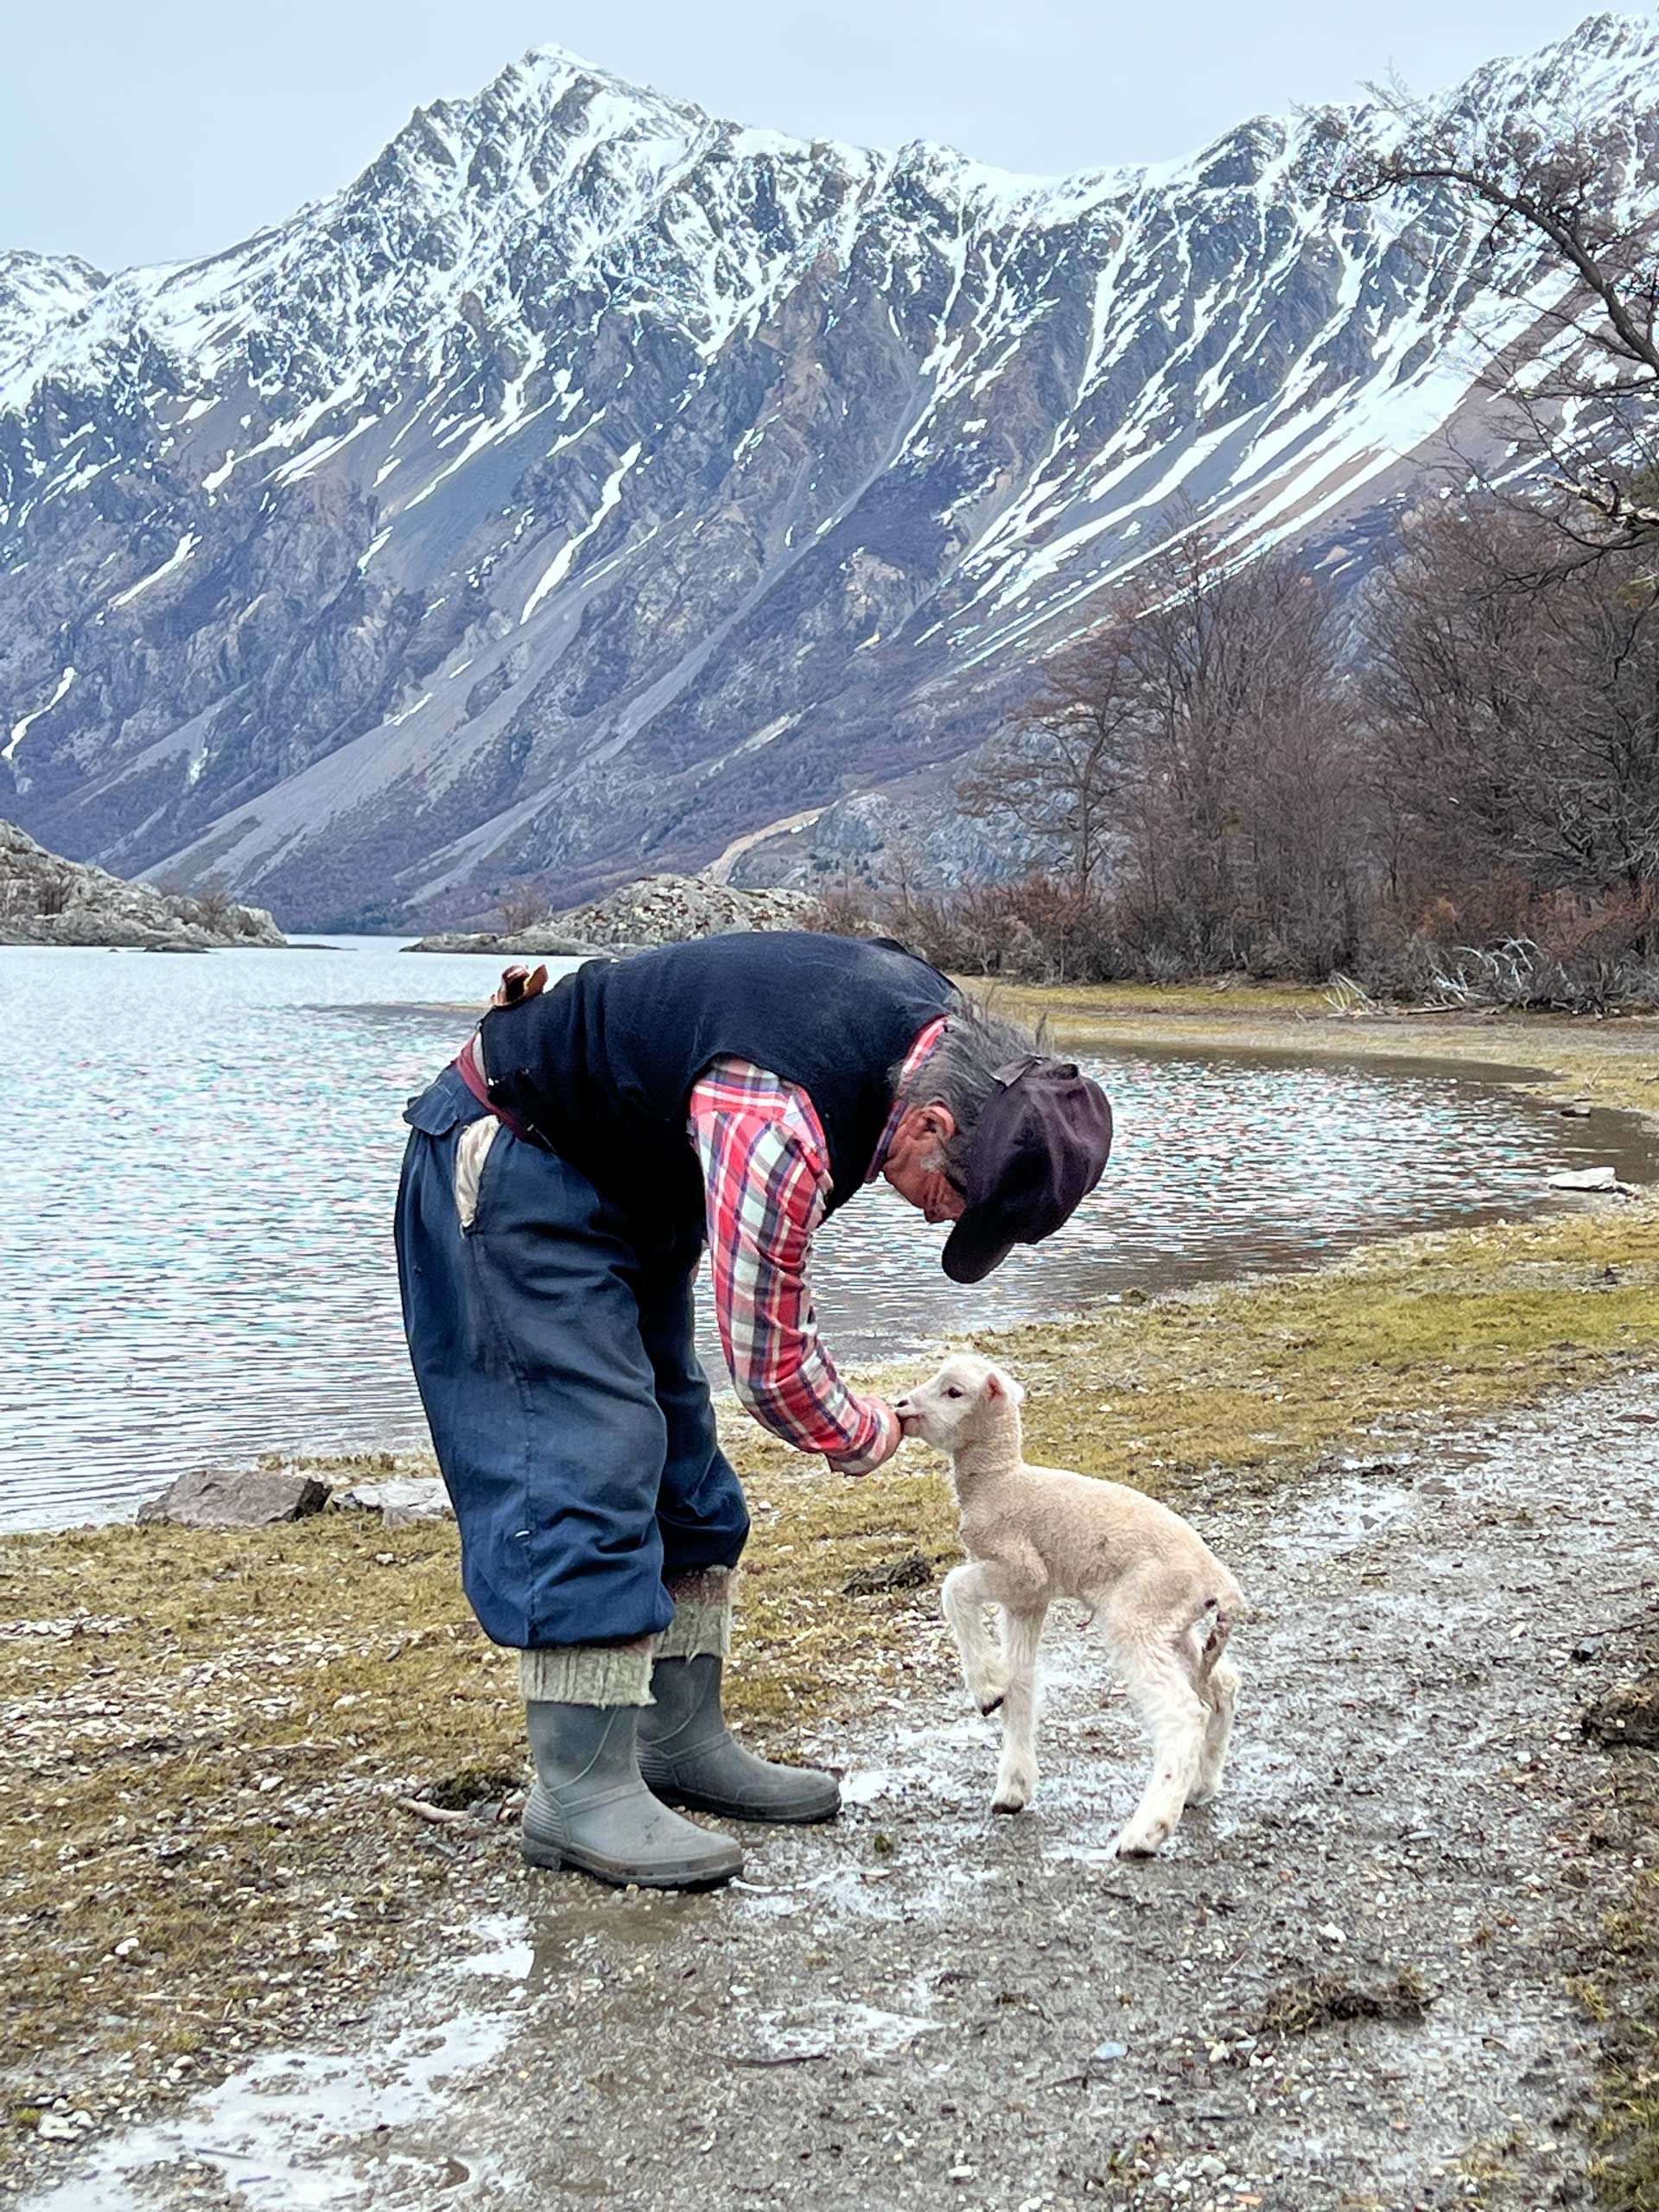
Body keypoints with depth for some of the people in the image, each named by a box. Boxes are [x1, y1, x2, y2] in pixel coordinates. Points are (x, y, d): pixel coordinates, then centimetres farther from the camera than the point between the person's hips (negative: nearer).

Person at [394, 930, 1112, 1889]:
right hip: (513, 1166, -10)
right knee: (591, 1459, -16)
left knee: (679, 1459, 9)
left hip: (622, 1181, 10)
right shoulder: (780, 1126, -37)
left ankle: (681, 1741, 16)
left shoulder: (936, 1016, -10)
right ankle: (580, 1792, -12)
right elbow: (769, 1361, -24)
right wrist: (866, 1435, -5)